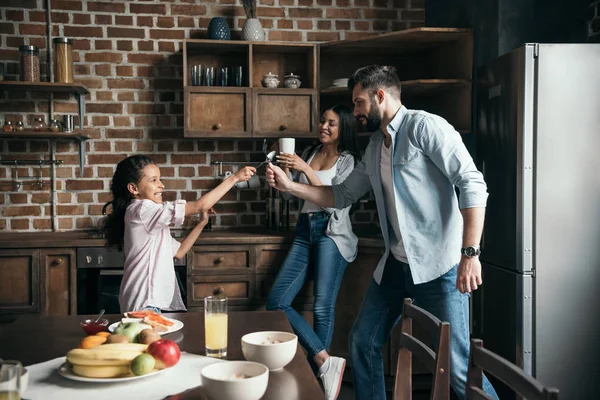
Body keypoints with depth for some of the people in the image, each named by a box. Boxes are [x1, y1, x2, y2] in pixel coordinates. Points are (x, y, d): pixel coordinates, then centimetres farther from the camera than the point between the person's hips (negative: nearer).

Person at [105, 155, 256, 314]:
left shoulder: (152, 220, 17)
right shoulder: (142, 210, -14)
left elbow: (178, 252, 17)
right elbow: (200, 205, -17)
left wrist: (202, 223, 9)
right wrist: (235, 177, -11)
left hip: (157, 303, 10)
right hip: (144, 306, -10)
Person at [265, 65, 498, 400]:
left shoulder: (425, 126, -10)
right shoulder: (375, 147, 13)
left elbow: (472, 184, -17)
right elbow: (342, 196, 21)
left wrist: (470, 254, -23)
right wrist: (290, 186, 12)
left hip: (439, 267, -8)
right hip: (396, 265, 8)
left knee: (457, 365, -5)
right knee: (363, 343, 13)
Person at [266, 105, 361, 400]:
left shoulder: (348, 160, 0)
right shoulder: (308, 153, 16)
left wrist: (306, 169, -17)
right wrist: (282, 176, -5)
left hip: (331, 232, -6)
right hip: (304, 232, 6)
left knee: (323, 307, -11)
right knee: (276, 301, -5)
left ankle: (315, 372, 2)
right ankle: (326, 362, -6)